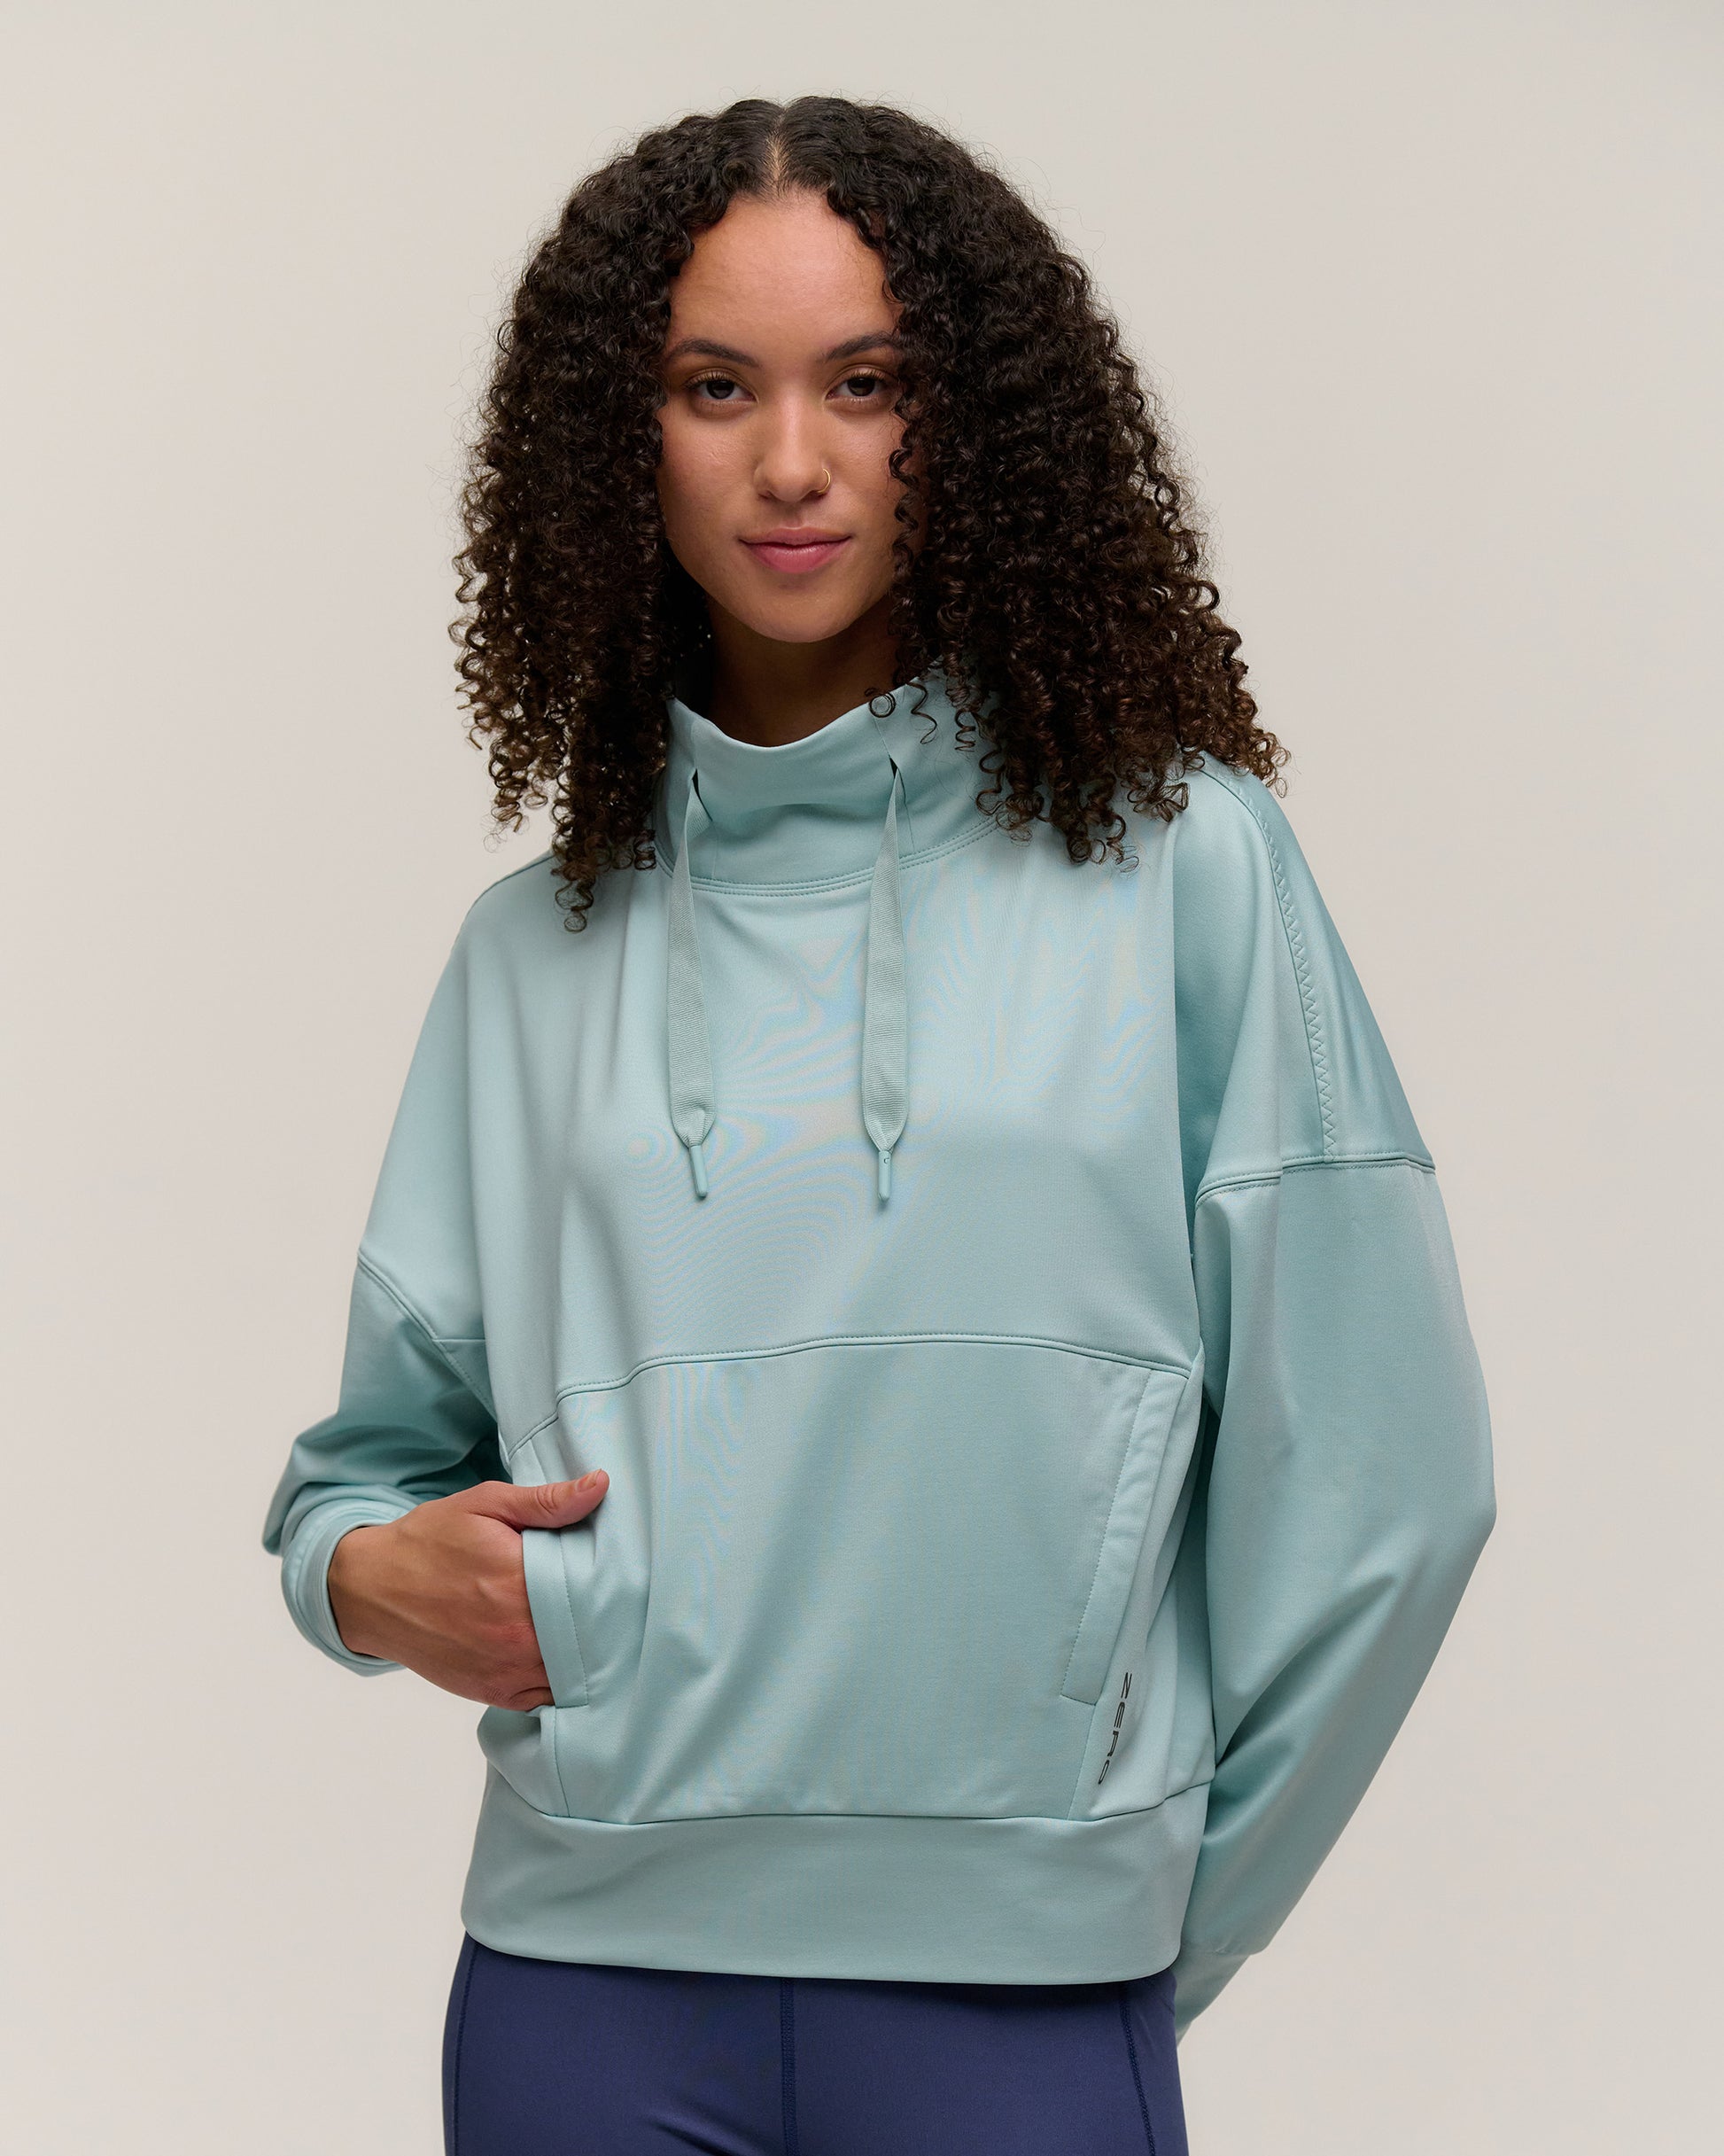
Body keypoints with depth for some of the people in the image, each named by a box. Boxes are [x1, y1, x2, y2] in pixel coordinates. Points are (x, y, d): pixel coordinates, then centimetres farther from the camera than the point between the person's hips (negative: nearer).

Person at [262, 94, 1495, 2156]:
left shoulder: (1180, 867, -2)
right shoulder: (537, 950, 7)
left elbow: (1375, 1481, -2)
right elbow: (387, 1437, 14)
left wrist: (1163, 1905, 2)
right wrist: (367, 1571, -7)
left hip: (1020, 1986, -2)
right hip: (579, 1972, 3)